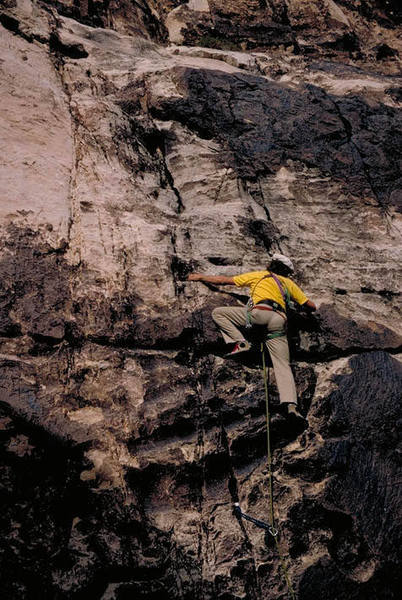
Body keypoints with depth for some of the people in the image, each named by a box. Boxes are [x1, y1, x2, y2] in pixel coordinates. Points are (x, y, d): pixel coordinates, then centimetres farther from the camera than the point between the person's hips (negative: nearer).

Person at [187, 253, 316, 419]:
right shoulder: (289, 283, 33)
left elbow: (225, 280, 27)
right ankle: (291, 404, -18)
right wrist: (303, 305, 55)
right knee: (283, 364, 0)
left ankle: (240, 342, -6)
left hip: (259, 313, -4)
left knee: (218, 312, 10)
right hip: (279, 322, 4)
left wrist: (201, 277, 39)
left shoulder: (259, 275, 26)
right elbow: (311, 306, 31)